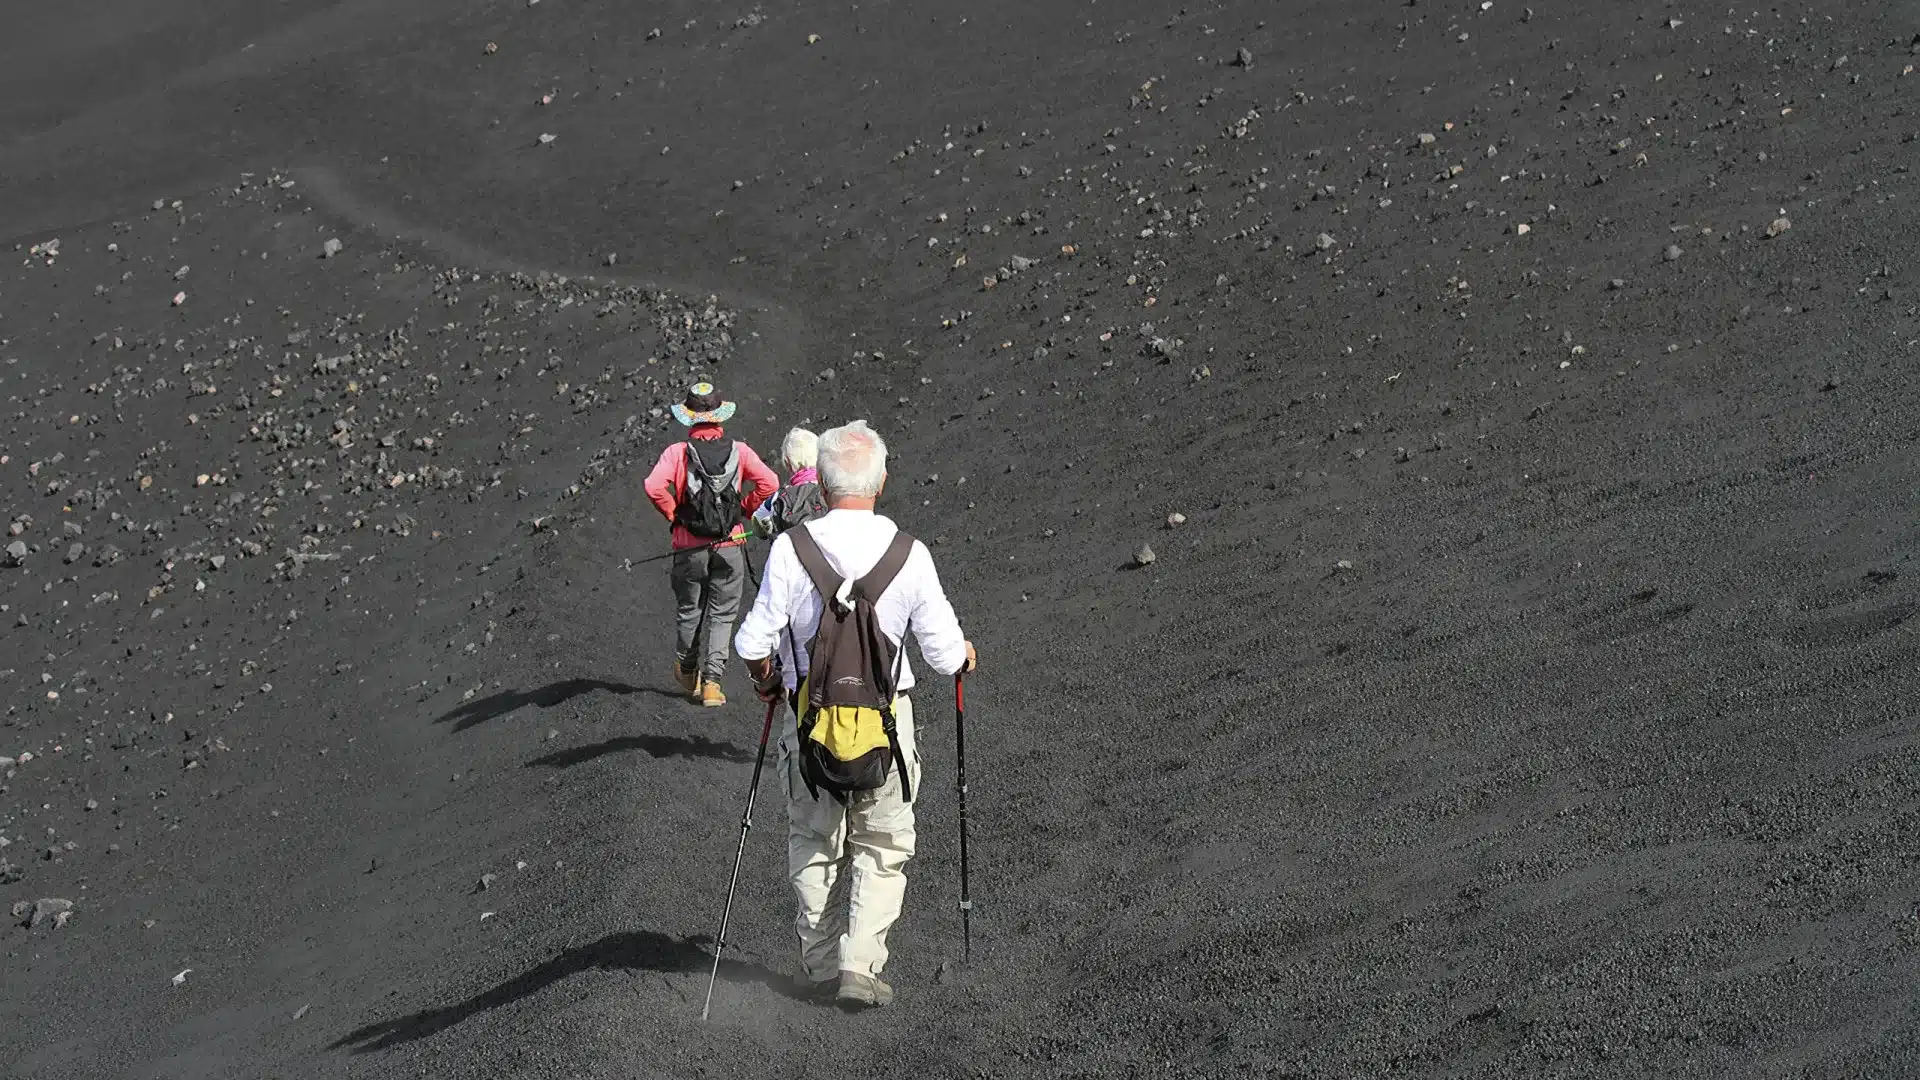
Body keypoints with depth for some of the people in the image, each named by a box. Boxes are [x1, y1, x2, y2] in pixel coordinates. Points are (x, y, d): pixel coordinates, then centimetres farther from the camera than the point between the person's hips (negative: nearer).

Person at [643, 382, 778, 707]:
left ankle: (686, 671, 35)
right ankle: (711, 681, -3)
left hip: (690, 546, 0)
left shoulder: (677, 452, -6)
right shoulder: (739, 450, -3)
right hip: (731, 545, 0)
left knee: (688, 610, 18)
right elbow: (769, 483, -11)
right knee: (722, 614, 7)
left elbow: (654, 486, -20)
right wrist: (745, 508, 4)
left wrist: (673, 513, -3)